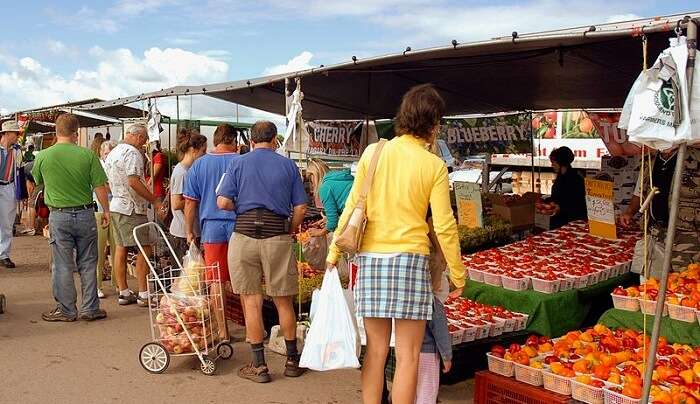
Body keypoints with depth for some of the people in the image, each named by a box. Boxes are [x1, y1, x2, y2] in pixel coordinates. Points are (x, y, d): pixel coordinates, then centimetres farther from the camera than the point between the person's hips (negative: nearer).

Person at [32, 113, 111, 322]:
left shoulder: (43, 156, -5)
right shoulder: (87, 155, -9)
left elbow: (37, 181, 13)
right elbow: (100, 187, -7)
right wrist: (106, 210, 5)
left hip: (59, 216, 0)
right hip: (85, 214, 0)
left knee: (62, 265, 9)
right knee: (87, 264, 10)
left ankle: (66, 310, 17)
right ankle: (90, 309, 17)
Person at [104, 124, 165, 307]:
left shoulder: (112, 153, 17)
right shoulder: (132, 153, -13)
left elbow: (107, 183, 20)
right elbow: (134, 182, -23)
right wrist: (155, 201, -18)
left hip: (115, 205, 10)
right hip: (132, 208, -10)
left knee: (120, 249, 10)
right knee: (144, 248, -4)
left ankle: (123, 292, 15)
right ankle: (143, 294, -3)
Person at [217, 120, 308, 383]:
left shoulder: (238, 164, 5)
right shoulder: (288, 165, 7)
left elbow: (223, 202, -3)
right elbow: (300, 208, 2)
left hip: (244, 233, 0)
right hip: (278, 235, 1)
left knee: (252, 301, 6)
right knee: (283, 301, 11)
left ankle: (259, 366, 12)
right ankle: (292, 361, 22)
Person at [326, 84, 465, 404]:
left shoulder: (373, 152, 2)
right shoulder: (434, 165, -4)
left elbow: (352, 207, 2)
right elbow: (444, 226, -3)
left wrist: (334, 252, 10)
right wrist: (457, 274, 6)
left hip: (371, 258, 3)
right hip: (410, 258, -3)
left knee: (376, 350, 13)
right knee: (407, 356, 6)